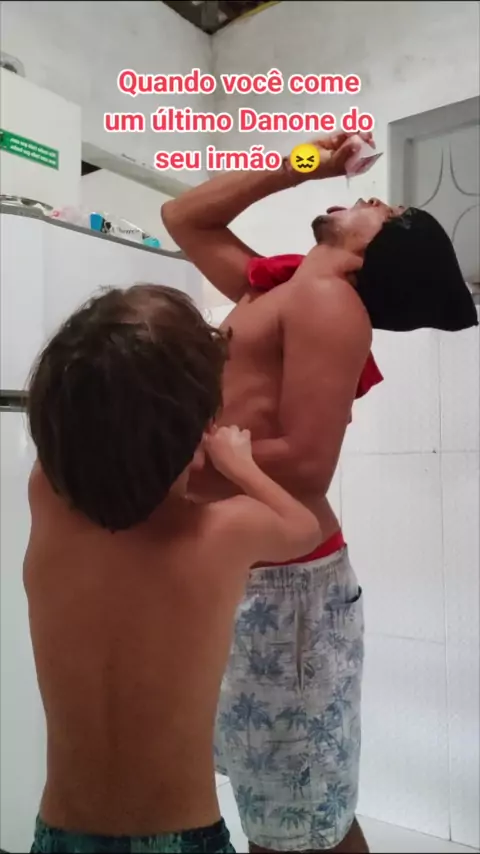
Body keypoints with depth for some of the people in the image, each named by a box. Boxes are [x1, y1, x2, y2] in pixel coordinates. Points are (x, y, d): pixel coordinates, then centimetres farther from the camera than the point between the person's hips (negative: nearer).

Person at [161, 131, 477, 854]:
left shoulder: (326, 298, -14)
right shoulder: (274, 289, 12)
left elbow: (305, 467, -25)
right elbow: (182, 217, 24)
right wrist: (302, 166, 16)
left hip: (283, 586, -8)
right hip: (240, 578, 8)